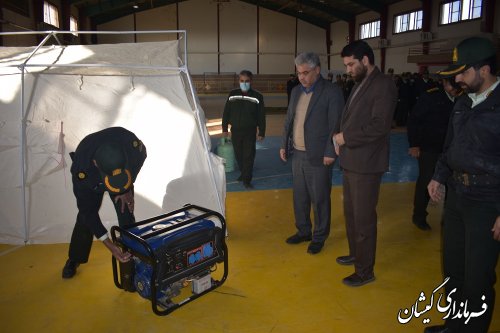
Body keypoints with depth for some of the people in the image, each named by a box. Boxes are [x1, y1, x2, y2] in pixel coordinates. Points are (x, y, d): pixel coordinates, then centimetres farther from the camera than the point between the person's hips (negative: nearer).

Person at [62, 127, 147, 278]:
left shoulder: (131, 142, -42)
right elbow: (88, 211, -29)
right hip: (91, 182, -1)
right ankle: (74, 259, 28)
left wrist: (128, 188, -12)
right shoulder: (81, 170, -42)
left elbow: (141, 155, -13)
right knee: (85, 217, 2)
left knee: (126, 217, -8)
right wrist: (110, 246, -33)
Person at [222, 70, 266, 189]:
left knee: (249, 156, -3)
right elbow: (226, 112, 8)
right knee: (238, 155, 13)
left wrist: (261, 132, -4)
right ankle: (243, 173, 35)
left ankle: (247, 179, 6)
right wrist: (225, 128, 7)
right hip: (235, 131, 3)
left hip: (250, 131, -3)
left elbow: (261, 116, -3)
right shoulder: (232, 94, 1)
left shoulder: (257, 96, -6)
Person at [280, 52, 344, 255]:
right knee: (299, 197, 17)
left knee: (319, 200, 6)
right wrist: (284, 145, 11)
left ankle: (319, 237, 24)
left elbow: (335, 125, -13)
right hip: (297, 154, 7)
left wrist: (330, 153, -15)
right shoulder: (296, 91, 10)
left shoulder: (332, 92, -10)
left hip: (318, 157, -6)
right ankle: (303, 231, 35)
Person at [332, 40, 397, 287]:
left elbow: (379, 126, -21)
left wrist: (346, 137, -15)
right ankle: (355, 254, 37)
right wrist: (338, 136, 1)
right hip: (350, 161, 8)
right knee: (350, 213, 19)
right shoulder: (359, 84, 15)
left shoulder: (383, 85, -12)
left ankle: (365, 271, 16)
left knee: (363, 218, 1)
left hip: (366, 164, -8)